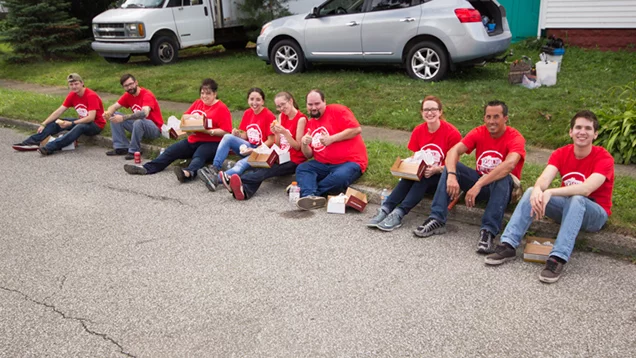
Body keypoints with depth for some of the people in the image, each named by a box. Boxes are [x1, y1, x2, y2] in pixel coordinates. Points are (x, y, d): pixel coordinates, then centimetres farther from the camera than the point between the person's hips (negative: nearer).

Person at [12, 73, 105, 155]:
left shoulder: (91, 96, -20)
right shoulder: (72, 95, 1)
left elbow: (91, 118, -28)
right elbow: (59, 111, 0)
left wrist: (71, 123, -31)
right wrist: (43, 124, -9)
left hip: (96, 125, -8)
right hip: (82, 121, 8)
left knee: (80, 127, -38)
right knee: (56, 122, -5)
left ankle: (49, 148, -48)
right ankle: (32, 142, -15)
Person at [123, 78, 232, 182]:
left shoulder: (222, 108, -4)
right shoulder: (197, 103, 15)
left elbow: (225, 132, -12)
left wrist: (207, 131, -22)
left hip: (211, 142, -7)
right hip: (192, 140, 7)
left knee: (198, 156, -37)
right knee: (171, 150, -7)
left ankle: (188, 173, -65)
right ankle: (146, 168, -13)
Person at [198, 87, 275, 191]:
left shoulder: (269, 116, -11)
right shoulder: (247, 113, 8)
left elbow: (271, 141, -12)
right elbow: (245, 136, 13)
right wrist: (237, 134, -10)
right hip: (248, 148, 6)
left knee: (242, 164, -35)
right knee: (228, 137, -19)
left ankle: (216, 178, -53)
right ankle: (214, 168, -25)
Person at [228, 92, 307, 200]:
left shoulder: (301, 119, -8)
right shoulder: (281, 117, 12)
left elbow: (298, 146, -10)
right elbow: (278, 144, 10)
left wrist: (284, 132, -23)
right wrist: (276, 133, -11)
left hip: (294, 162, -5)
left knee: (266, 170, -31)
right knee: (261, 166, -27)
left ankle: (240, 180, -55)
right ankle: (244, 190, -54)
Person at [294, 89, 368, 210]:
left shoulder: (337, 110, -3)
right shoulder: (309, 124, 14)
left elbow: (356, 129, -15)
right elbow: (309, 155, 12)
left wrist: (331, 139, -17)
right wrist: (304, 144, -10)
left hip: (350, 162, -6)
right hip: (324, 165, 6)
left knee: (339, 177, -36)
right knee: (302, 168, -16)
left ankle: (308, 193, -18)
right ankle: (311, 197, -39)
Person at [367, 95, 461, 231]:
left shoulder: (452, 133, -14)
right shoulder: (418, 131, 0)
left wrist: (436, 170, -29)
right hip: (421, 173, 4)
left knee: (423, 180, -34)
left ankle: (398, 214, -46)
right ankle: (385, 209, -40)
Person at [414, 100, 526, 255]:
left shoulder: (515, 138, -17)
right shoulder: (479, 133, -5)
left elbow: (510, 164, -38)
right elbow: (453, 151, -18)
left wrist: (478, 185, -46)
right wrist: (451, 176, -38)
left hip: (502, 187, -4)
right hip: (479, 181, 4)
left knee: (504, 178, -36)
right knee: (451, 166, -16)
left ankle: (488, 231, -40)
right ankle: (437, 219, -23)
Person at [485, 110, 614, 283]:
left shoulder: (604, 158, -18)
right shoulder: (561, 154, -6)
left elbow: (586, 189, -35)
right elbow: (544, 178, -23)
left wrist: (549, 193, -46)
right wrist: (538, 190, -47)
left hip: (595, 213, -4)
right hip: (567, 207, 4)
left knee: (576, 199, -37)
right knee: (531, 192, -20)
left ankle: (558, 258, -46)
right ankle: (508, 245, -29)